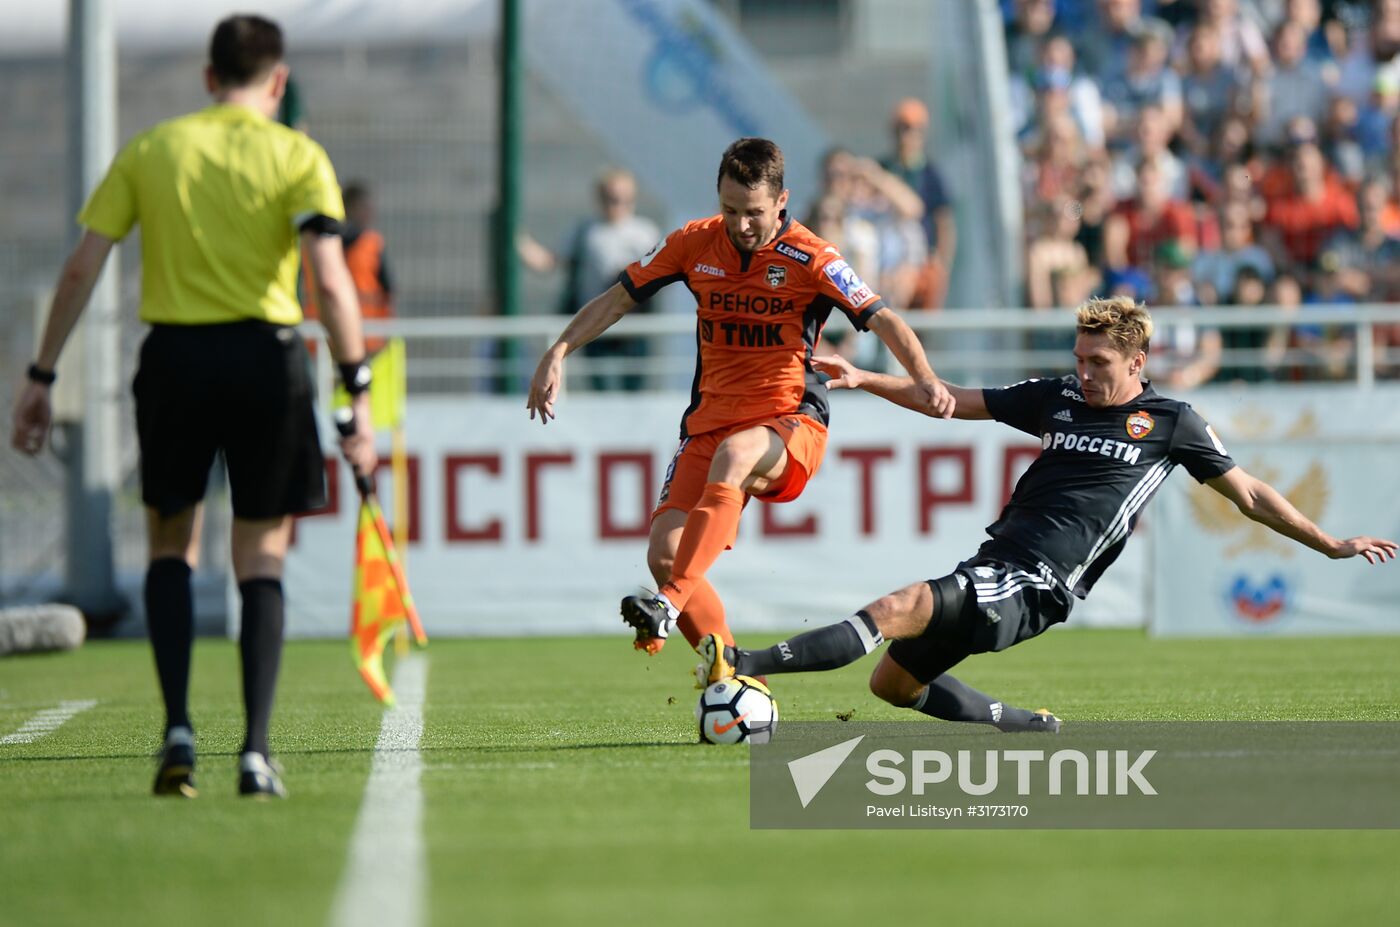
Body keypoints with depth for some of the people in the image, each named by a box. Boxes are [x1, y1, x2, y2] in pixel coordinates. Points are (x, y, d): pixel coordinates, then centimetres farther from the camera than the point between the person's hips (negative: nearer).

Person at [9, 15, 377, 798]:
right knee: (262, 558, 8)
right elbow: (331, 280, -12)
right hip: (267, 356, -1)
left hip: (174, 354, 1)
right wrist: (359, 395, -12)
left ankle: (178, 727, 2)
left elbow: (81, 269, 4)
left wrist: (42, 377, 9)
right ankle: (256, 752, 0)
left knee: (173, 545, 17)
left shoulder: (150, 150, 8)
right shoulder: (298, 156, 1)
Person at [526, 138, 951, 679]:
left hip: (790, 424, -5)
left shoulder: (810, 259, -7)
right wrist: (558, 355, 3)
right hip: (709, 423, 5)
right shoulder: (694, 244, 4)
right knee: (664, 553, -14)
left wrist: (923, 379, -31)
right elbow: (617, 299, 13)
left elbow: (882, 320, -14)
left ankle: (670, 605, -48)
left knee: (732, 456, -40)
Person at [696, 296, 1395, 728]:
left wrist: (1330, 544, 10)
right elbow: (953, 402, 21)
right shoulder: (1056, 399, 16)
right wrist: (865, 380, 13)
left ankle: (743, 667, -36)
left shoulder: (1170, 422, 5)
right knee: (892, 684, 12)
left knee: (895, 611, -26)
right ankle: (1026, 725, 24)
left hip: (1035, 589, -7)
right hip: (992, 566, 7)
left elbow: (1247, 492, 13)